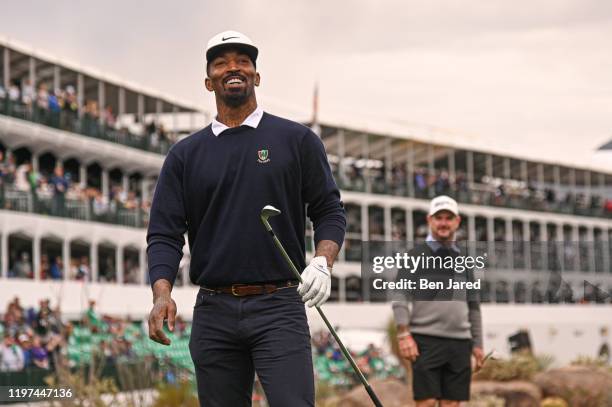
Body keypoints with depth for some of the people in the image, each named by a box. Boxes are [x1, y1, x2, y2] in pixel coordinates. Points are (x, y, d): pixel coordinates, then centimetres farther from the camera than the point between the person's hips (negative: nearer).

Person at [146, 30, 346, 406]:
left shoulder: (297, 140, 8)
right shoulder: (186, 154, 12)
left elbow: (329, 210, 8)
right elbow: (165, 233, 7)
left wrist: (323, 263, -12)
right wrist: (162, 292, -10)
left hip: (279, 307, -2)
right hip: (213, 312, 3)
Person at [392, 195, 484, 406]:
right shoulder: (415, 255, 3)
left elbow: (473, 305, 22)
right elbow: (400, 297, -4)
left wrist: (477, 343, 16)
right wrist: (403, 334, -16)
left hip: (459, 341, 5)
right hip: (426, 340, -5)